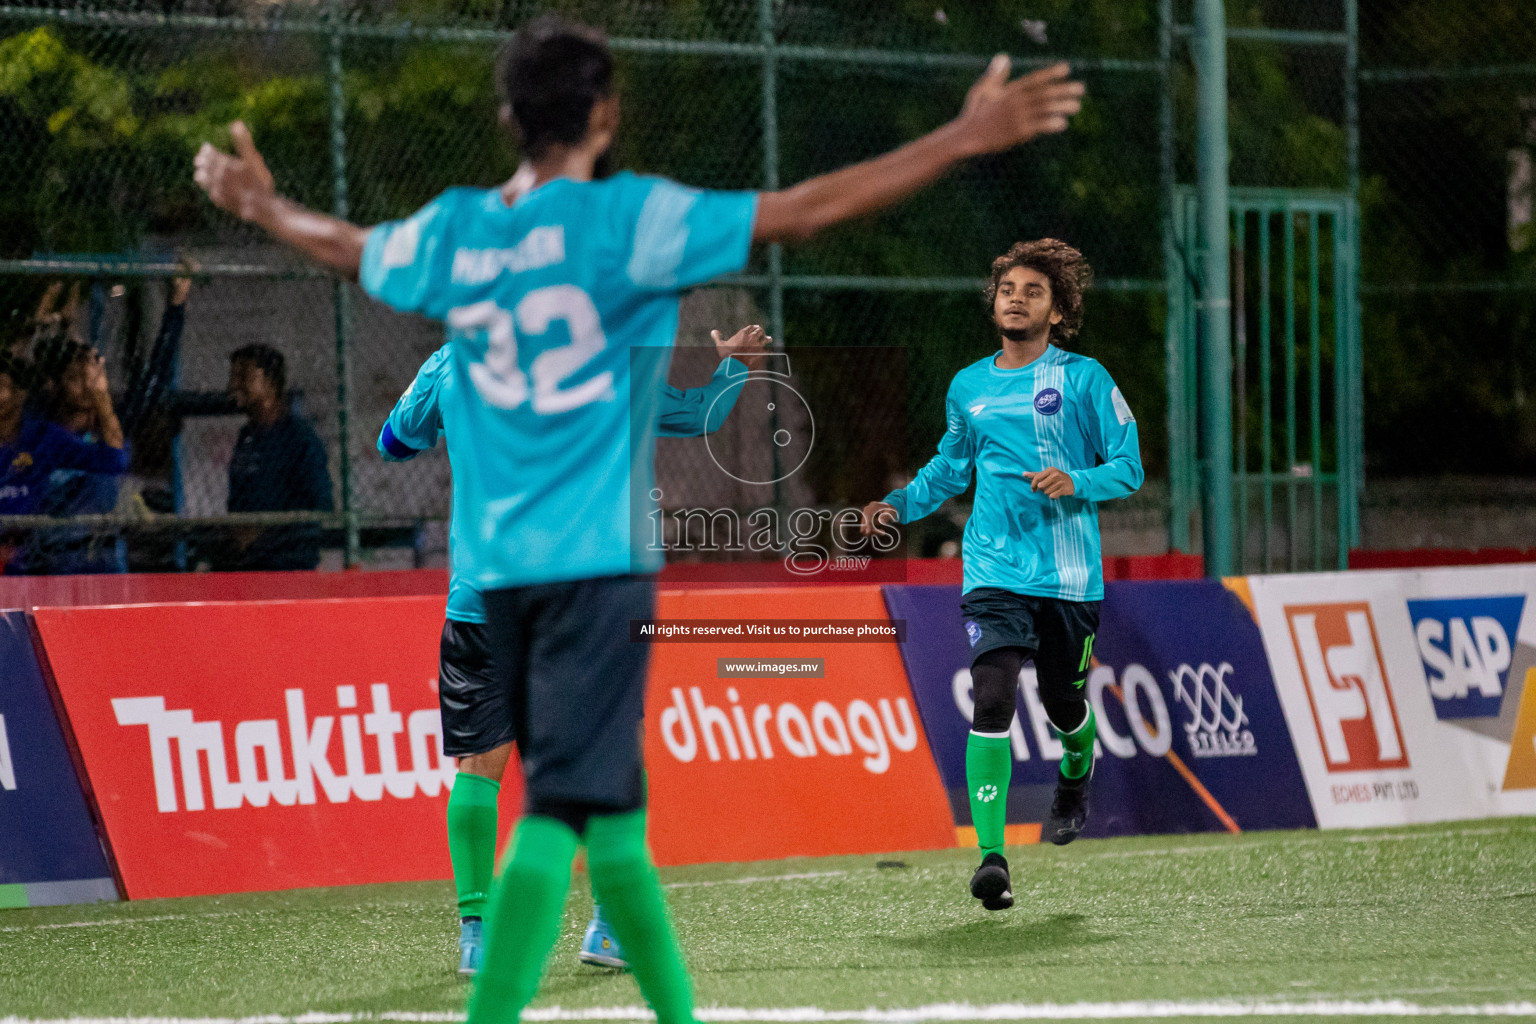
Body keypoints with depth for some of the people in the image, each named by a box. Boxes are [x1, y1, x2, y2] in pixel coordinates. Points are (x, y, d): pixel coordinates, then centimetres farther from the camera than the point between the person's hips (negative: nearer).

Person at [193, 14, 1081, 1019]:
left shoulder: (452, 231, 7)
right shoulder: (626, 219, -9)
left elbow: (348, 246, 27)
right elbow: (801, 212, -13)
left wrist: (261, 203, 49)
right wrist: (964, 140, -11)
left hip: (492, 565, 6)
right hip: (596, 559, -6)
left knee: (610, 809, 17)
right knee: (559, 812, -9)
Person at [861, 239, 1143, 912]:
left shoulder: (1084, 379, -1)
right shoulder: (968, 388, 10)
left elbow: (1129, 468, -1)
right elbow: (951, 467, 26)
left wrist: (1076, 483, -20)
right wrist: (899, 505, 10)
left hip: (1070, 574, -1)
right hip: (995, 572, 1)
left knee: (1064, 706, 12)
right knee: (992, 701, -17)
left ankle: (1075, 778, 50)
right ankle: (991, 857, -22)